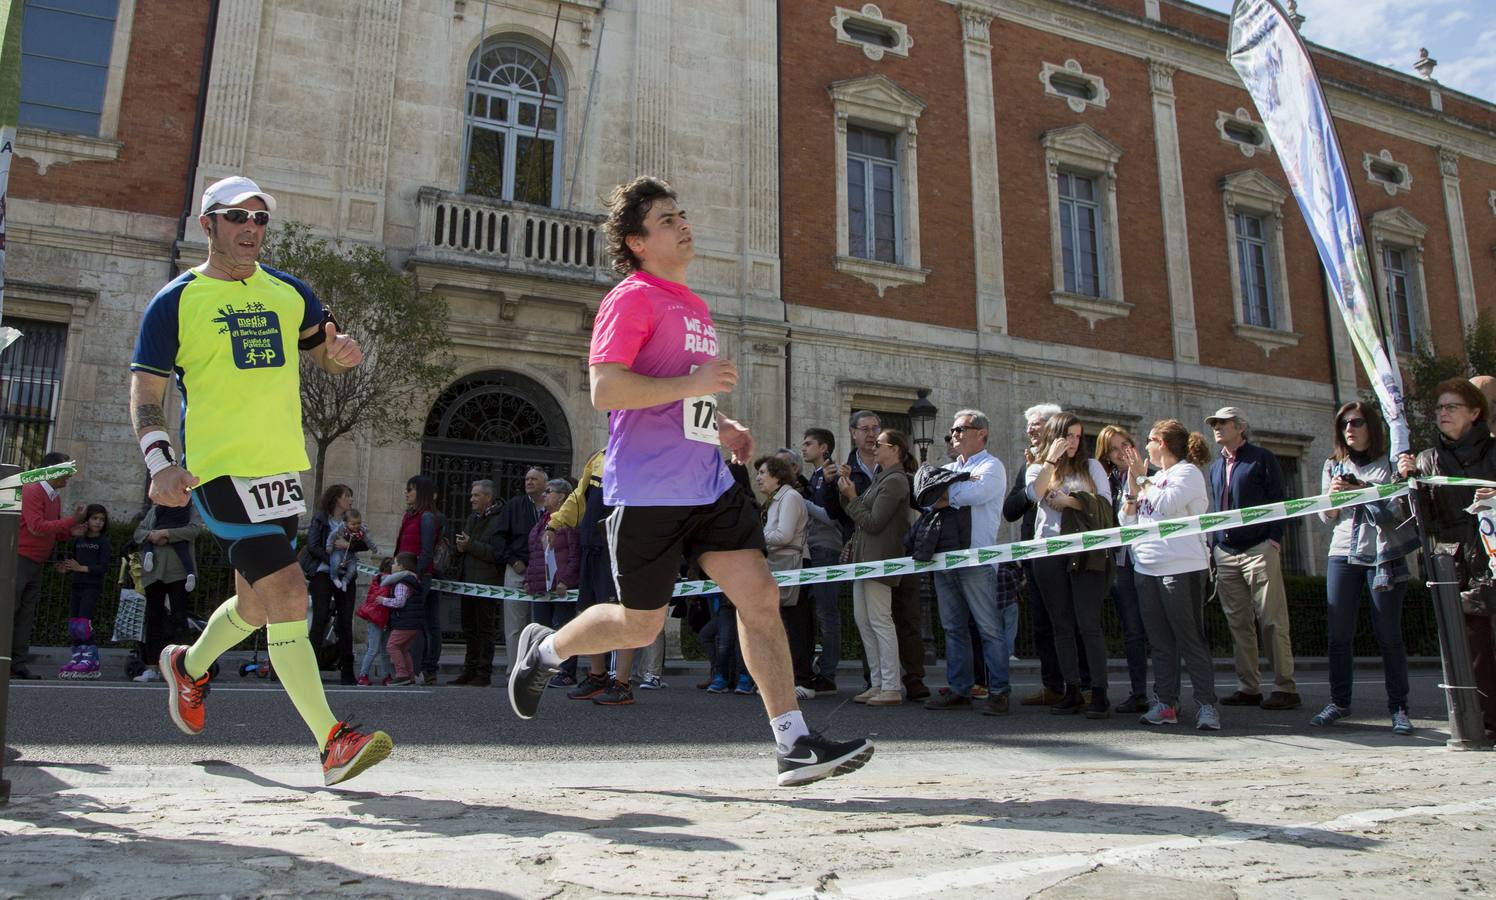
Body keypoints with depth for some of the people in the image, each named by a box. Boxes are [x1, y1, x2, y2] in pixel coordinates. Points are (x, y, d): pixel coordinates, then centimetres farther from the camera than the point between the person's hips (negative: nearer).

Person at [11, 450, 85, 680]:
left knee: (26, 617, 8)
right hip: (19, 558, -9)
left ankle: (17, 664, 10)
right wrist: (72, 520, -18)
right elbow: (37, 527, -20)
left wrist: (70, 531, 1)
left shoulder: (55, 497, 14)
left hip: (36, 564, 9)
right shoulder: (32, 491, -12)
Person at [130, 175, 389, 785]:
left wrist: (341, 352, -5)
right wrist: (160, 461, -18)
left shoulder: (289, 292, 12)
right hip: (221, 470, -6)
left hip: (284, 468, 6)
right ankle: (332, 743, -15)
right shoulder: (176, 302, -1)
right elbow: (145, 395, -1)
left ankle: (189, 666, 51)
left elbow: (327, 353, 20)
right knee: (289, 597, -18)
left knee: (258, 606, 20)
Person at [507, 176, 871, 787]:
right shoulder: (631, 299, -7)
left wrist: (721, 426, 15)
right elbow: (604, 391, -19)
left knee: (760, 597, -4)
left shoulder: (696, 308, 20)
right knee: (641, 625, 5)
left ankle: (794, 744, 0)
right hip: (646, 491, -7)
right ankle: (543, 649, 33)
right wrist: (692, 382, -23)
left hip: (708, 483, 7)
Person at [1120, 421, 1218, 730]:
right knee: (1160, 640, 7)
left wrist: (1142, 477, -5)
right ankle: (1165, 703, 10)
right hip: (1146, 568, 8)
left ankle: (1206, 704, -2)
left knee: (1189, 638, -6)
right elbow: (1129, 520, 13)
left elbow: (1165, 504, -19)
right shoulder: (1153, 477, 20)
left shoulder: (1188, 472, -3)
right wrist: (1132, 479, 4)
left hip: (1181, 568, -7)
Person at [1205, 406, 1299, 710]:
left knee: (1272, 621, -6)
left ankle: (1285, 688, -3)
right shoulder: (1216, 466, 20)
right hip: (1225, 553, 6)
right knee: (1239, 624, 6)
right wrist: (1212, 545, 13)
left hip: (1259, 549, -6)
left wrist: (1274, 538, -13)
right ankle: (1248, 688, 9)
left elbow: (1278, 499, -3)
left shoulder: (1262, 458, 3)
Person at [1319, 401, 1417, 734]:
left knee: (1388, 634, -2)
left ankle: (1398, 708, 6)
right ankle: (1339, 702, 10)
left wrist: (1363, 492, -16)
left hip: (1384, 555, -3)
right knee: (1339, 634, 1)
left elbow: (1400, 510, -3)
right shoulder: (1333, 466, 14)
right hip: (1343, 555, 3)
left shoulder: (1391, 463, 4)